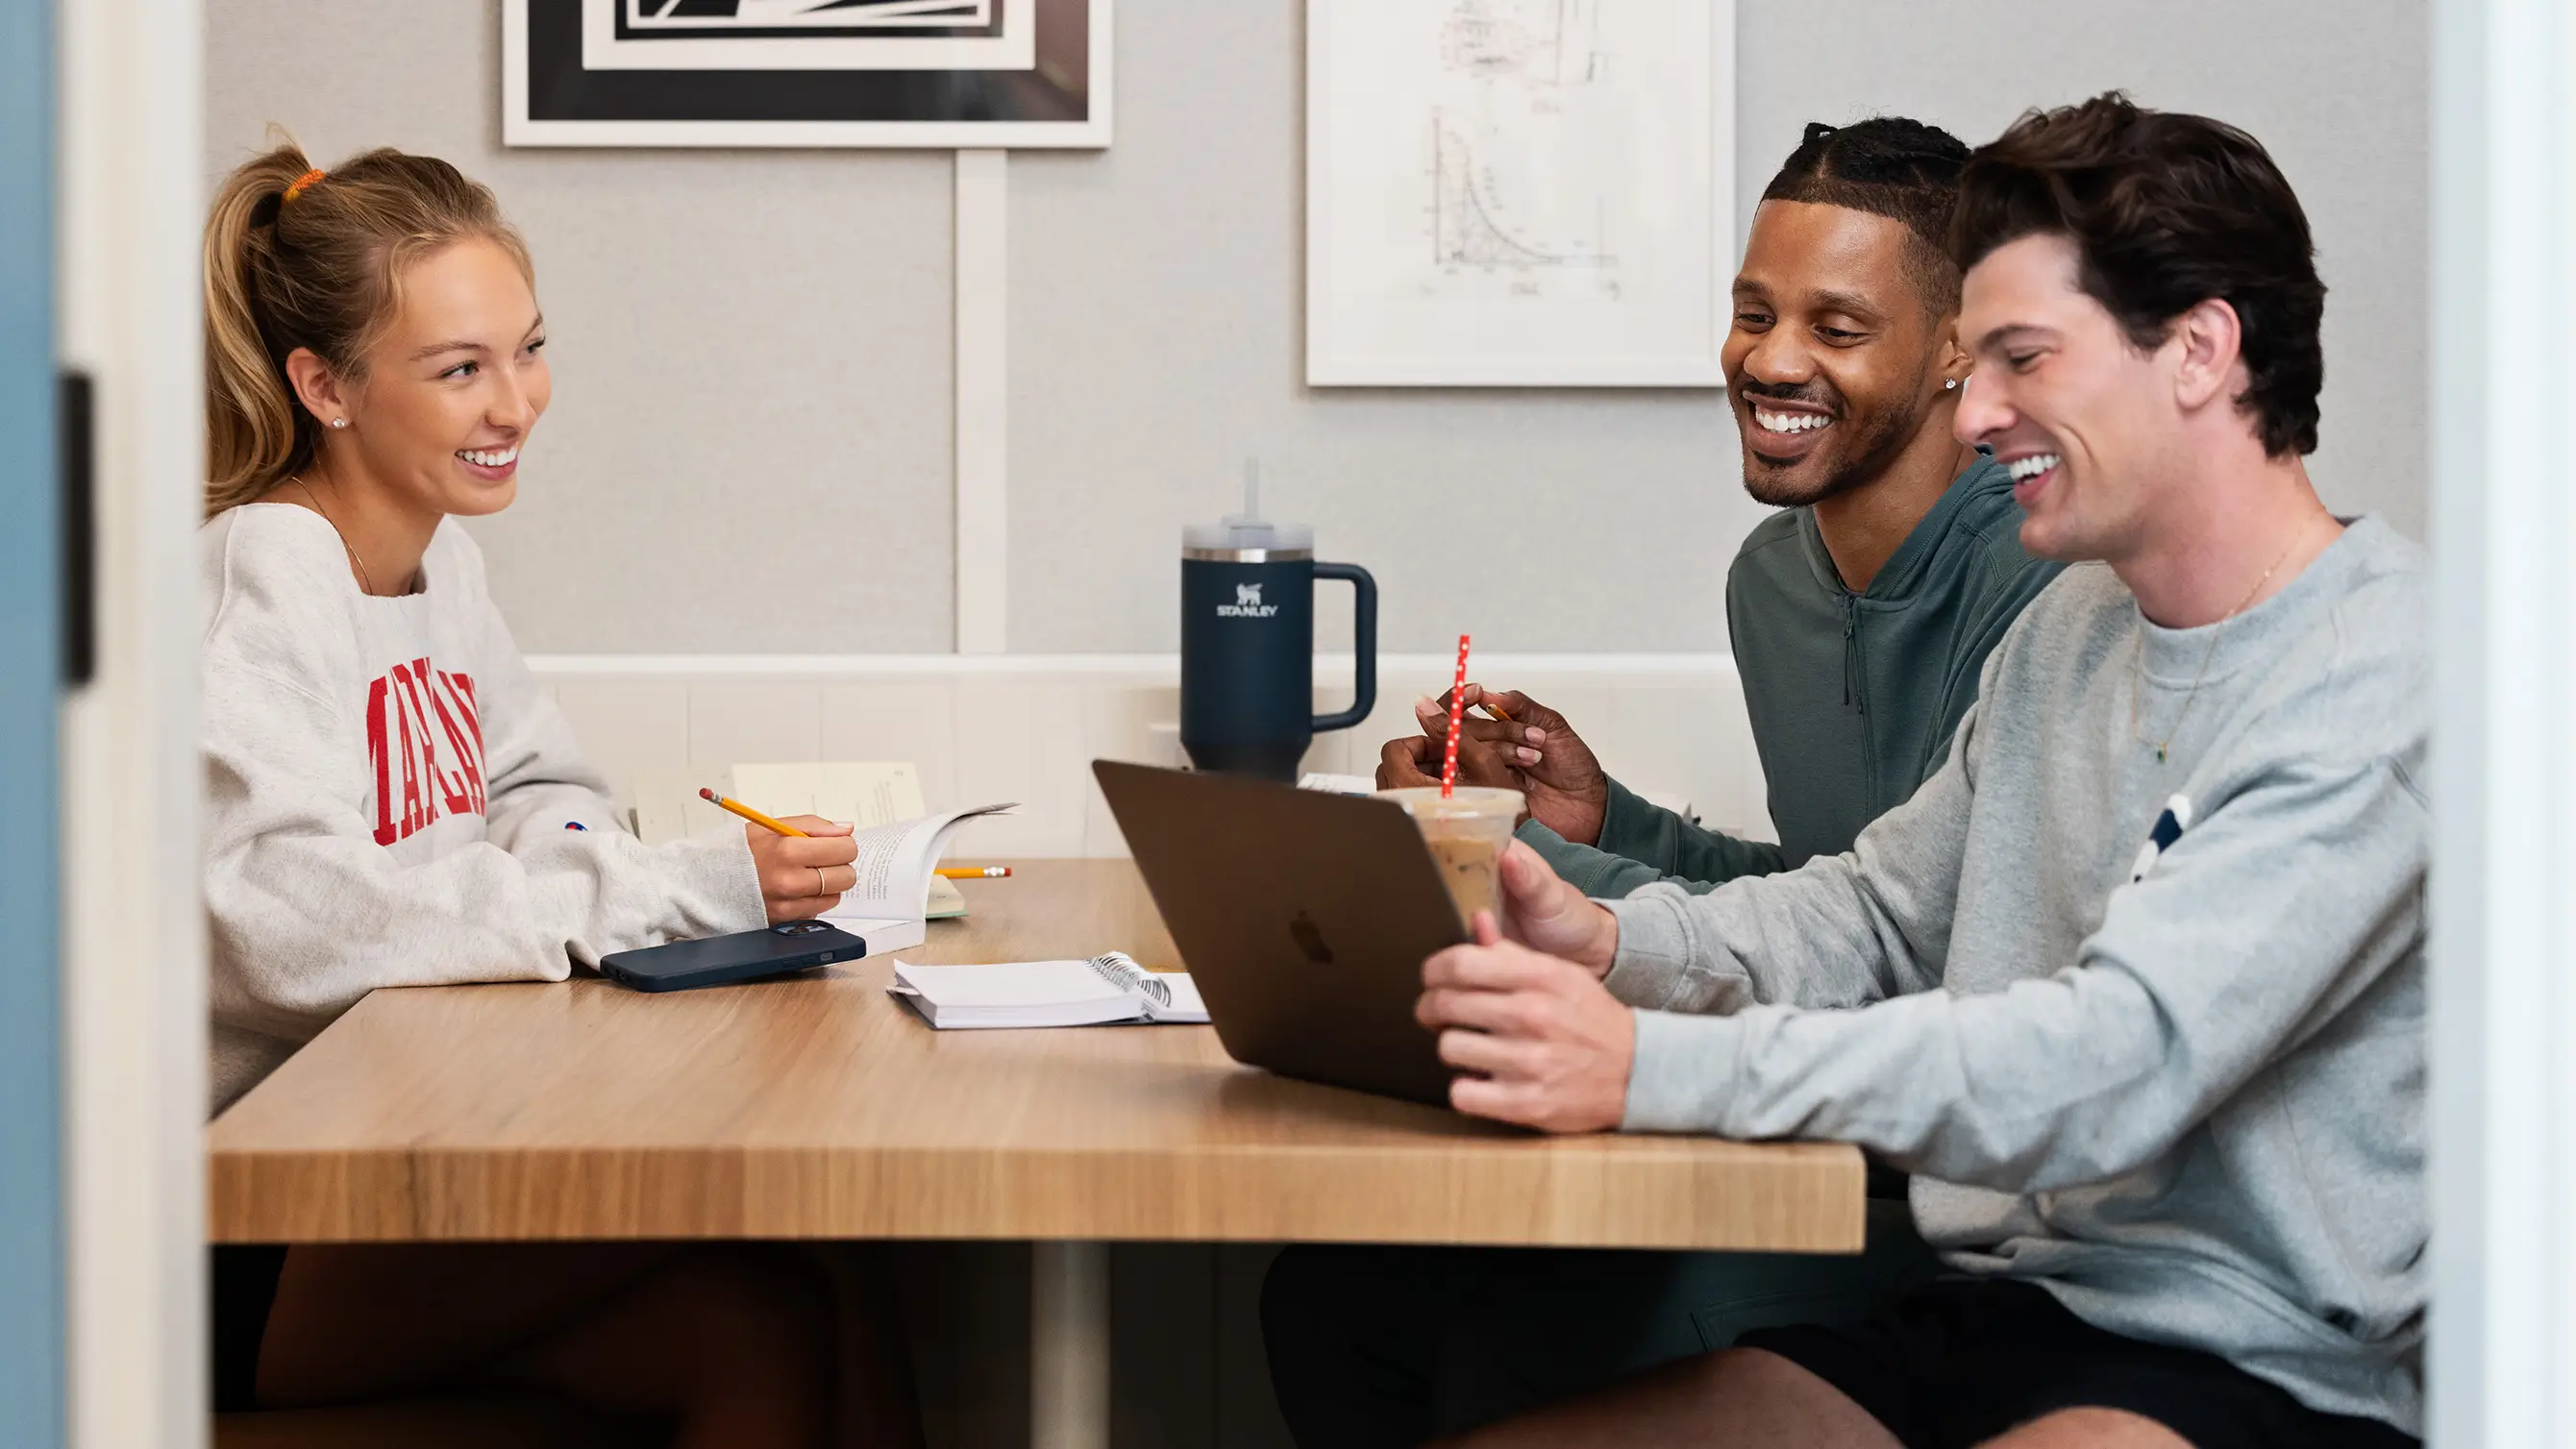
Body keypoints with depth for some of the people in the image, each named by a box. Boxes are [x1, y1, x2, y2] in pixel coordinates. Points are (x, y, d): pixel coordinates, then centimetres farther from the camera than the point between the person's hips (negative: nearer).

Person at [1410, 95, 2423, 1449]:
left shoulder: (2388, 679, -15)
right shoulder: (2075, 626, 15)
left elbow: (2122, 1061, -25)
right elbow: (1881, 911, 23)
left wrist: (1653, 1066, -31)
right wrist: (1616, 942, 1)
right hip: (1997, 1311, 8)